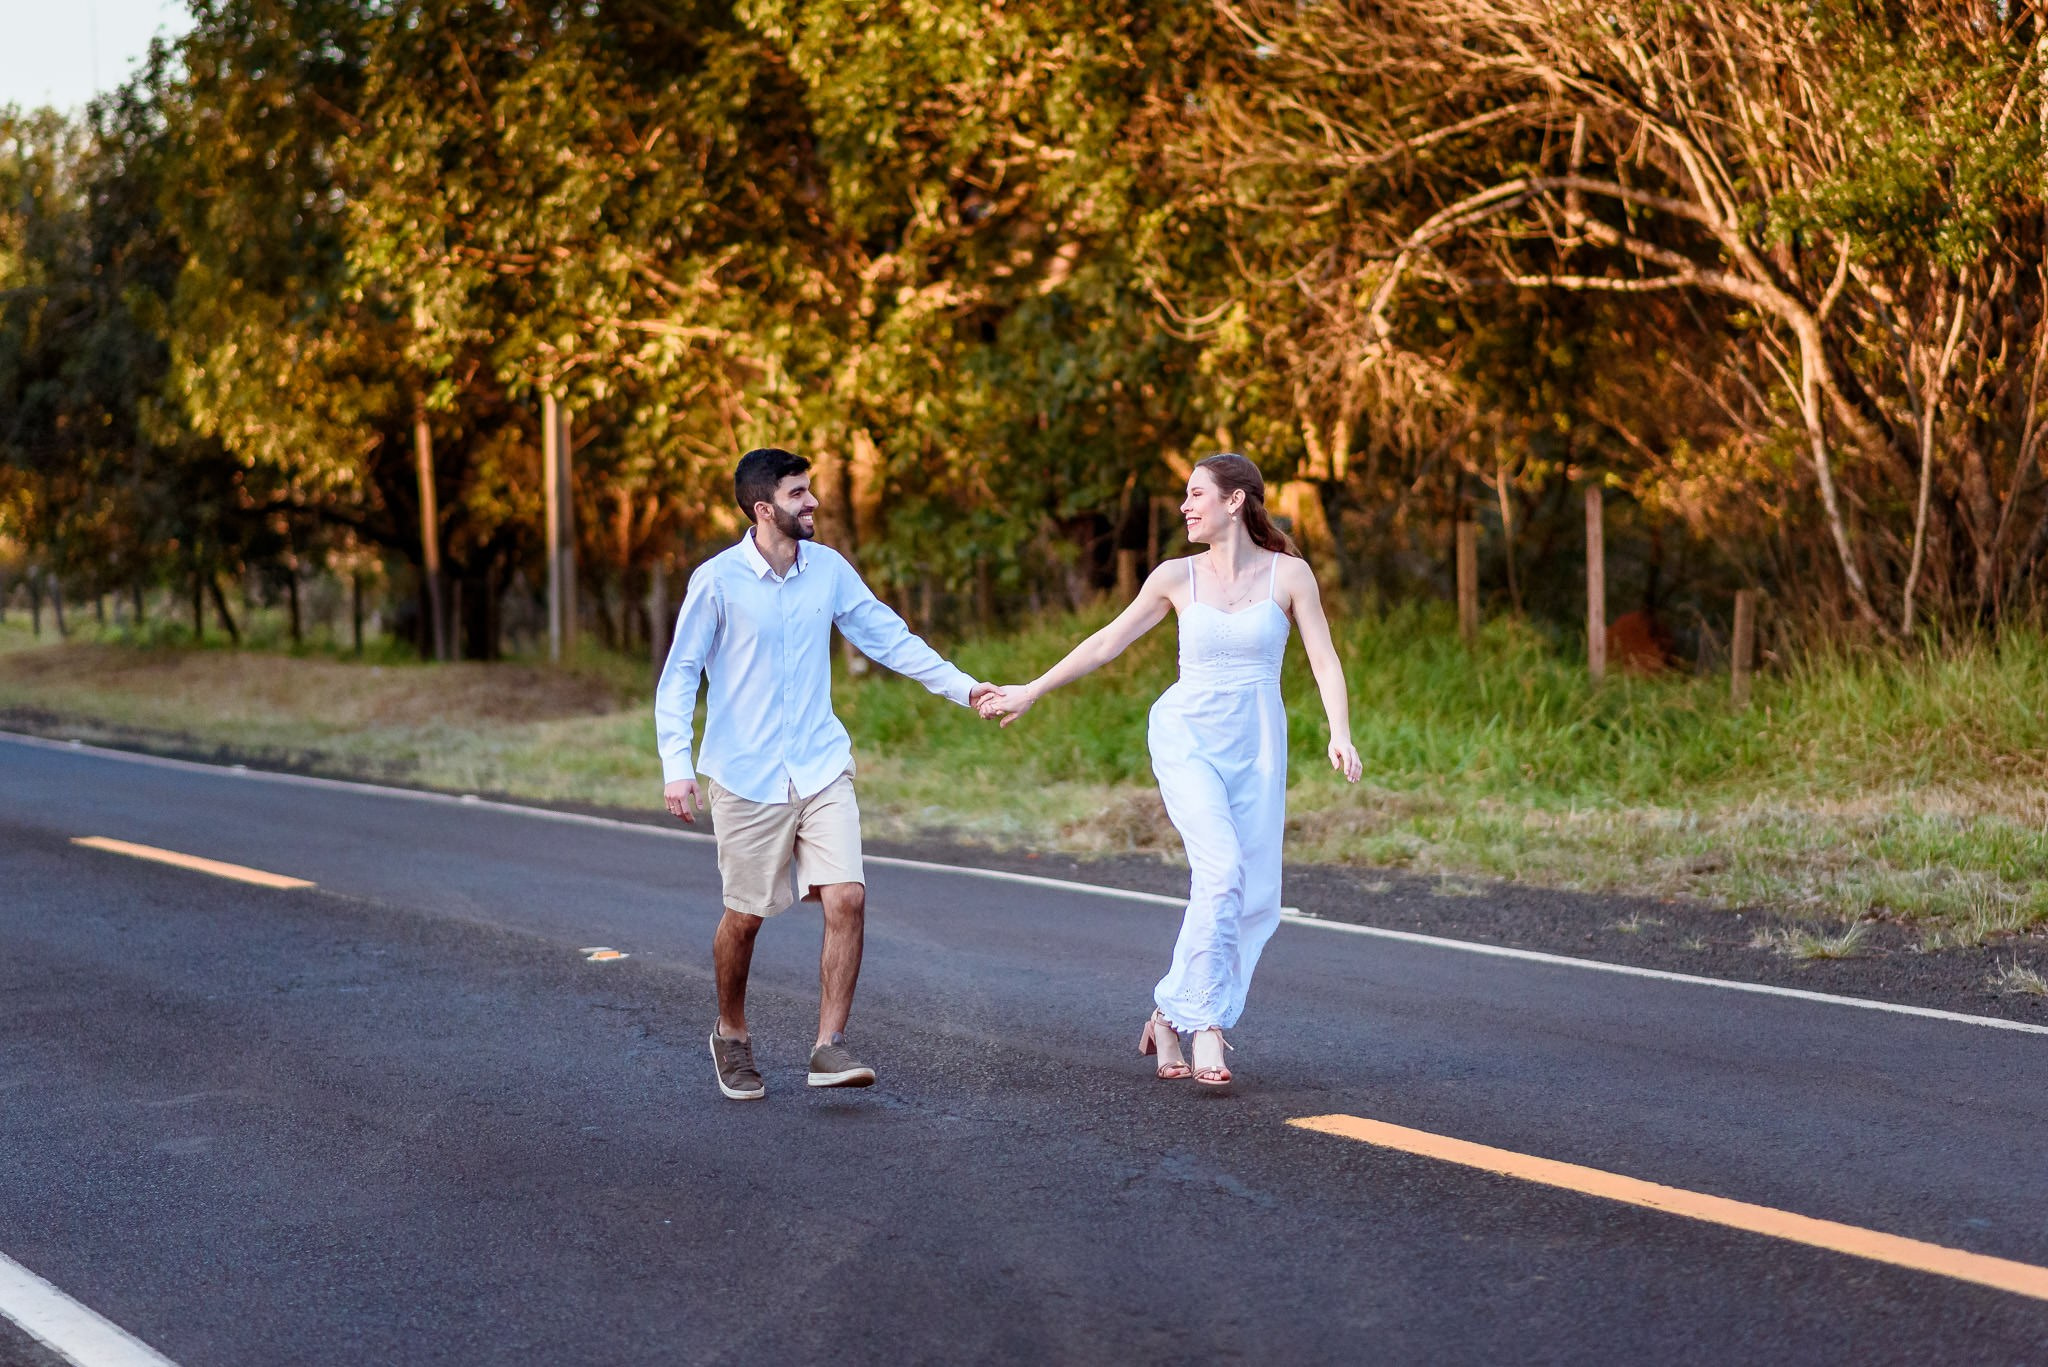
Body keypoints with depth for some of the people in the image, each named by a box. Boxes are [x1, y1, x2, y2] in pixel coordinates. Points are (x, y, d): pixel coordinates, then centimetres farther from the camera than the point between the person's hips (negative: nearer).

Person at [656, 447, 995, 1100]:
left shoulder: (828, 568, 2)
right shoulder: (717, 581, -9)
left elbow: (888, 637, 9)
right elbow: (678, 675, -6)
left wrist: (961, 686, 3)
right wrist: (676, 765, -15)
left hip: (821, 770, 3)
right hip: (746, 776, -3)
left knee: (848, 899, -11)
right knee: (745, 916, 7)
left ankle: (829, 1047, -4)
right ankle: (731, 1037, 31)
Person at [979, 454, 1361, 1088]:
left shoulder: (1288, 573, 0)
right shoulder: (1177, 577, 3)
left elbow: (1324, 661, -3)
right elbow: (1108, 641, 12)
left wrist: (1340, 733, -18)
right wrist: (1031, 692, 15)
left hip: (1256, 747, 1)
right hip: (1186, 735, -1)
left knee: (1255, 899, -2)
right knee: (1221, 869, -22)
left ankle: (1173, 1013, 14)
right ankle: (1204, 1023, -18)